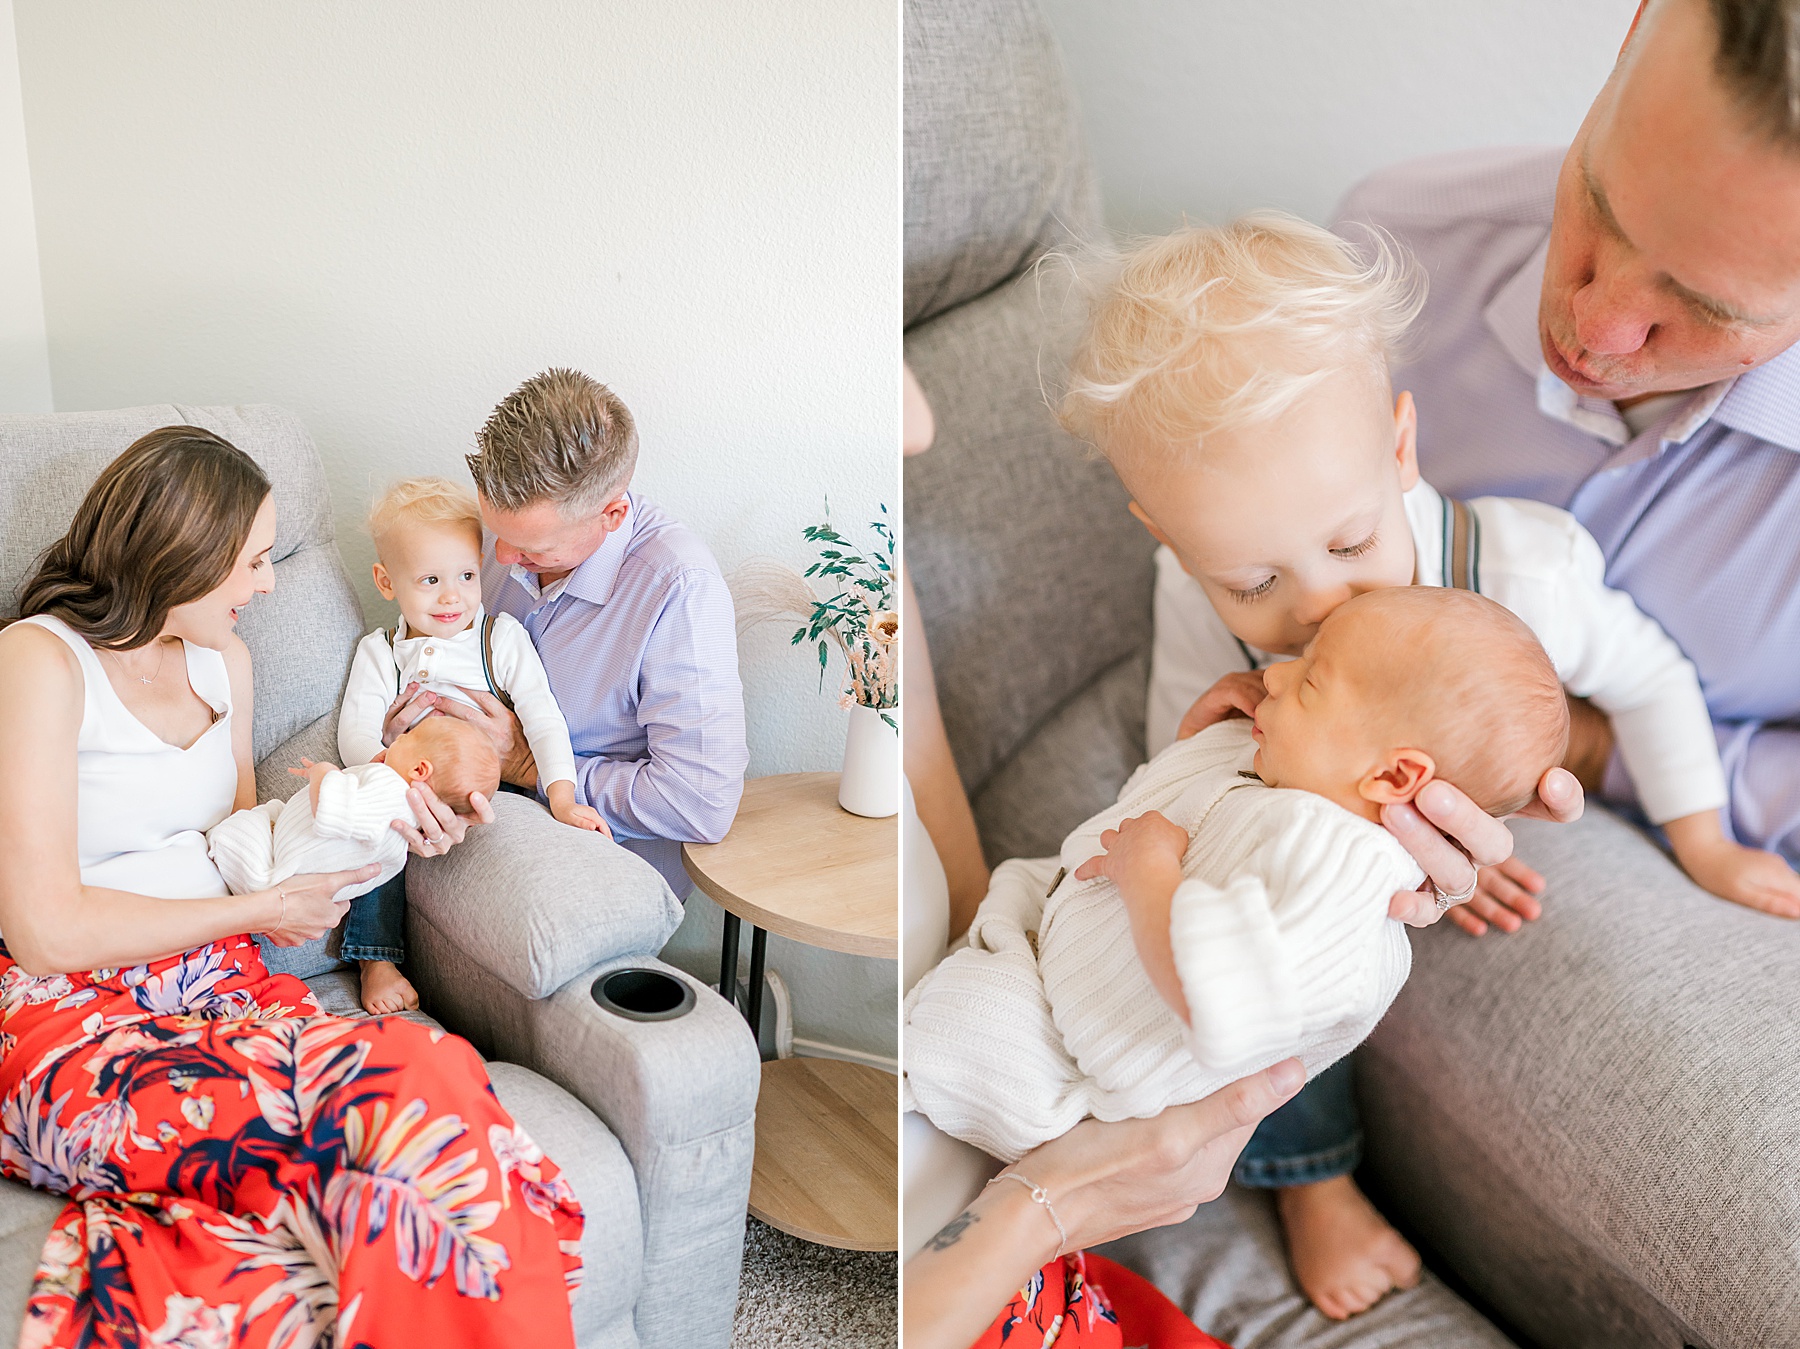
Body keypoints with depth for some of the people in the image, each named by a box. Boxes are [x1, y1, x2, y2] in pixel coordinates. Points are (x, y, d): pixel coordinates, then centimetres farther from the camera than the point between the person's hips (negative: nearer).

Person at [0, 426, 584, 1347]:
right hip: (77, 1016, -6)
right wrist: (262, 911, -4)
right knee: (418, 1088, -33)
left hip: (221, 982, 7)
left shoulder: (223, 657, 18)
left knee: (432, 1088, -30)